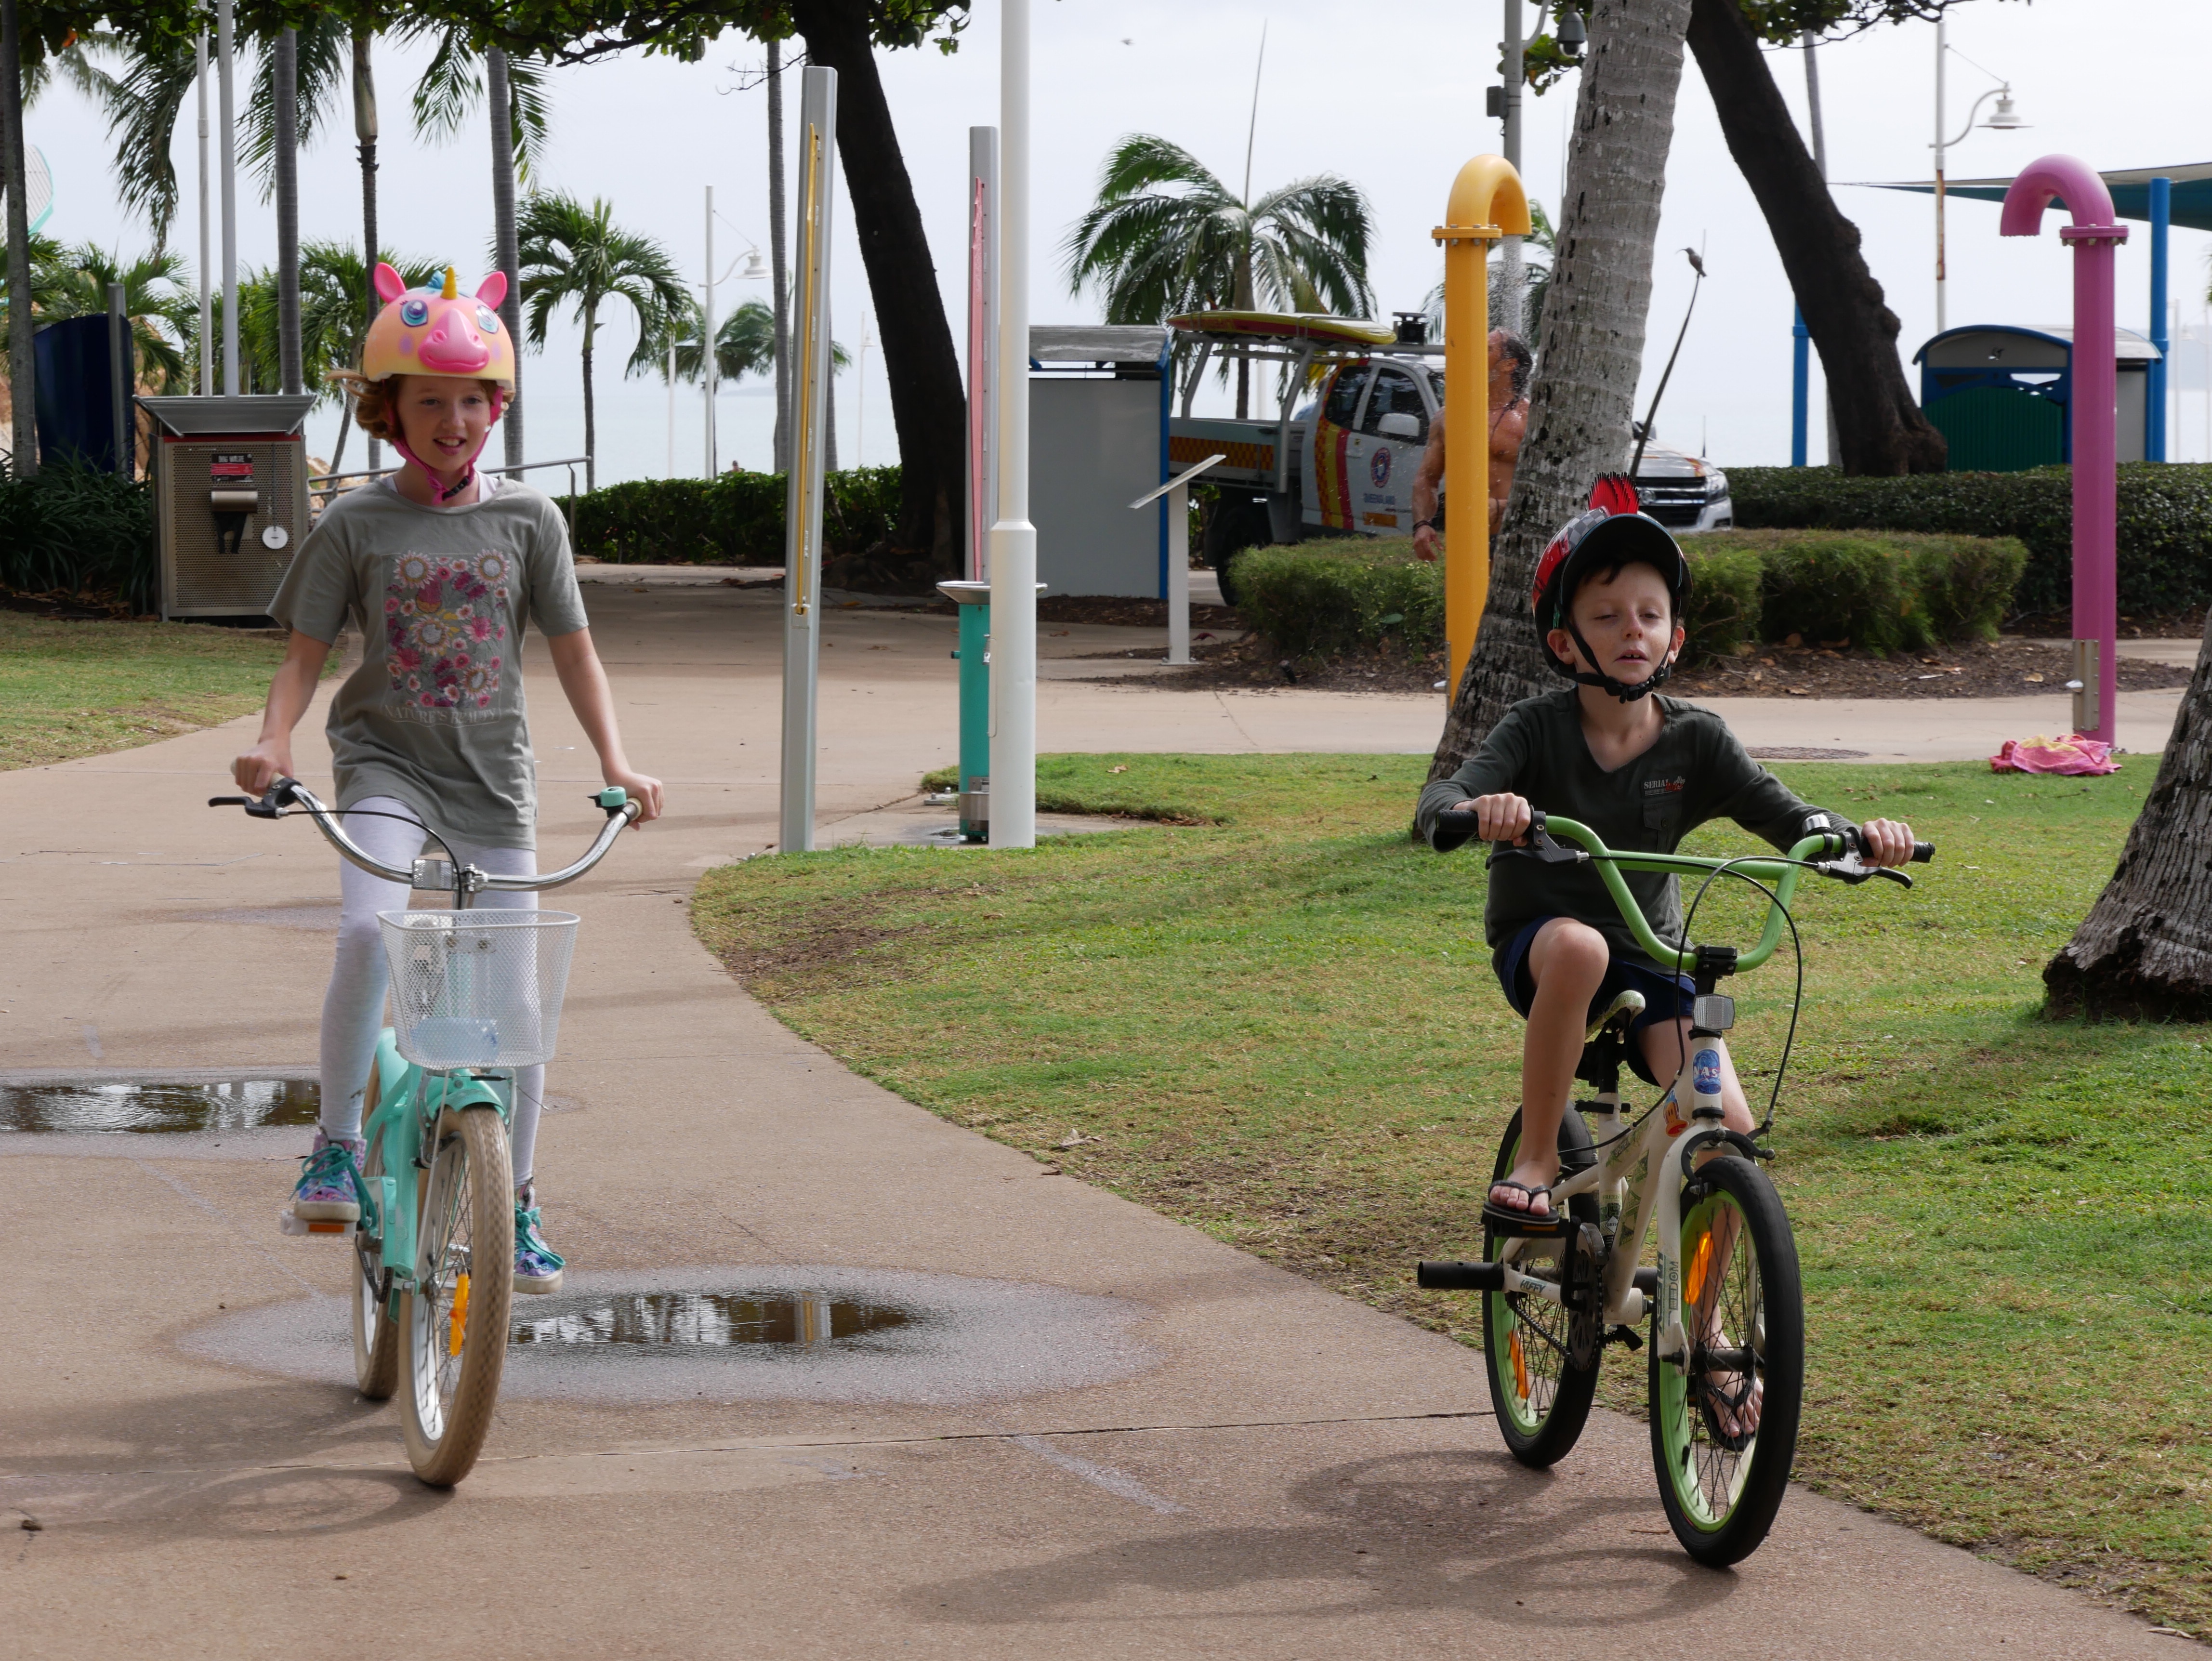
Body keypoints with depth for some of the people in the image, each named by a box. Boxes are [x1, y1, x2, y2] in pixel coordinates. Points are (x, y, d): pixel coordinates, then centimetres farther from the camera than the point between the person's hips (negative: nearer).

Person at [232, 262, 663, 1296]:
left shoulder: (526, 520, 3)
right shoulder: (356, 525, -1)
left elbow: (572, 648, 6)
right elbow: (306, 653, 1)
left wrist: (616, 762, -6)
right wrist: (272, 742, -19)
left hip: (493, 778, 2)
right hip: (385, 763, -2)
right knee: (367, 931, -31)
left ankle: (516, 1204, 20)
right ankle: (337, 1147, -18)